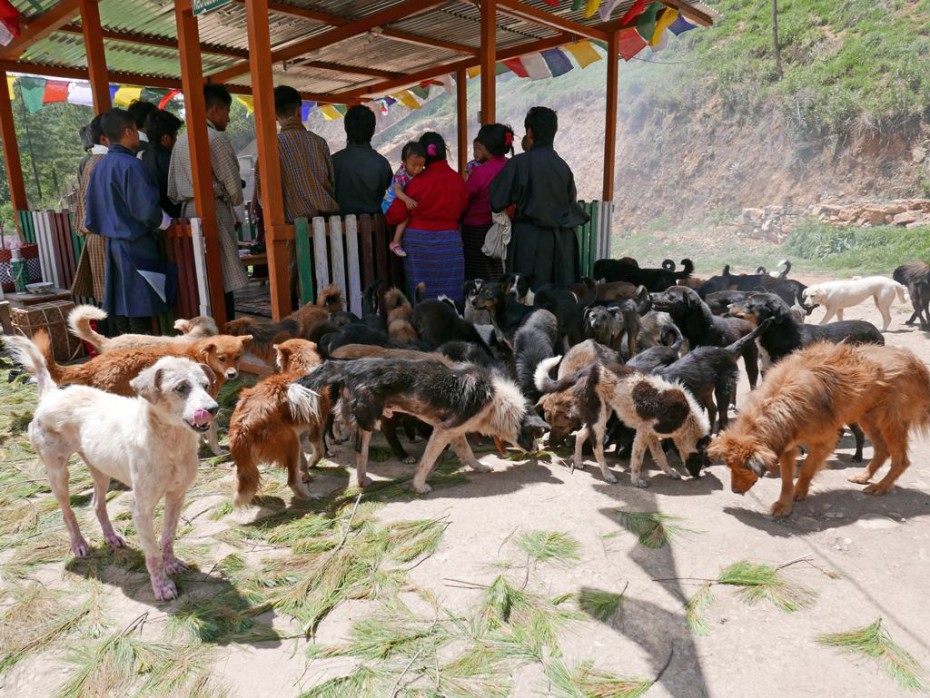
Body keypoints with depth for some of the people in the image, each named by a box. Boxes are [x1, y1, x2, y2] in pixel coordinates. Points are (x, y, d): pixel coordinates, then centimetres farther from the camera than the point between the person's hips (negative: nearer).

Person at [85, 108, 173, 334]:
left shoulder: (99, 167, 11)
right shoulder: (131, 165, -15)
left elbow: (93, 216, 14)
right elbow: (146, 210, -20)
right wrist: (168, 222, -3)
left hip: (114, 245, 8)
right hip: (137, 246, -8)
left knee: (122, 306, 11)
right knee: (140, 310, -5)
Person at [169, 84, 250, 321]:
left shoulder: (181, 140, 15)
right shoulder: (216, 139, -8)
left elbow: (172, 190, 16)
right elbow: (233, 187, -7)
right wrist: (234, 205, 12)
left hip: (188, 213, 8)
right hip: (214, 214, -8)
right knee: (223, 287, -7)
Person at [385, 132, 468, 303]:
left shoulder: (417, 181, -11)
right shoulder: (458, 179, -2)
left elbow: (395, 215, -7)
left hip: (418, 241, -2)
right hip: (449, 242, 2)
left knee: (421, 295, 5)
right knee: (449, 295, 6)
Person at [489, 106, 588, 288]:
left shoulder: (519, 163, -9)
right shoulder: (562, 166, 5)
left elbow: (496, 201, -6)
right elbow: (572, 203, 13)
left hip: (530, 239, -4)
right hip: (562, 240, 5)